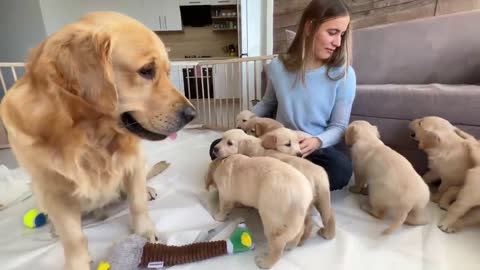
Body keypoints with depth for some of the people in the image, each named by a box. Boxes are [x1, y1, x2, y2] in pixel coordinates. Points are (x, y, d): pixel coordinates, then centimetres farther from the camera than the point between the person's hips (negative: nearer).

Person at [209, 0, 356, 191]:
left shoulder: (344, 74, -8)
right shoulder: (278, 66, -2)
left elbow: (339, 126, -6)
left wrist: (317, 141, -28)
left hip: (315, 150, -1)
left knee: (342, 168, -35)